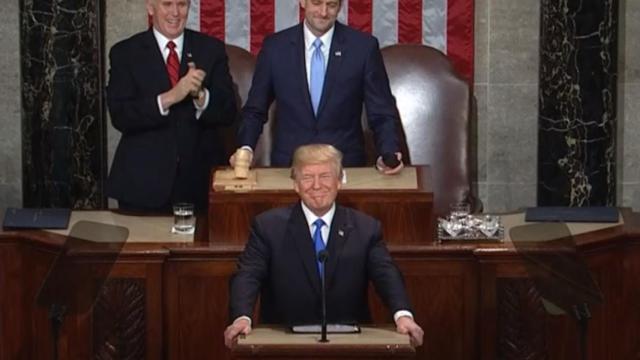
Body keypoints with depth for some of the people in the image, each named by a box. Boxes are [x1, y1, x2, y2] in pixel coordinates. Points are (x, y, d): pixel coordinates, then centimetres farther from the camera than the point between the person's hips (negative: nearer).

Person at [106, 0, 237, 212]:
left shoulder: (211, 49, 5)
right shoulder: (125, 53, 0)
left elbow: (228, 113, -1)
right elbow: (120, 116, -11)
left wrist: (200, 95, -21)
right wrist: (169, 98, -24)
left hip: (201, 180, 2)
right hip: (143, 183, -1)